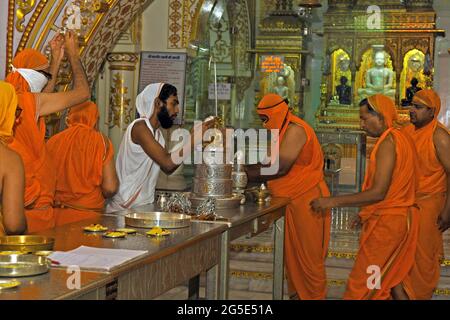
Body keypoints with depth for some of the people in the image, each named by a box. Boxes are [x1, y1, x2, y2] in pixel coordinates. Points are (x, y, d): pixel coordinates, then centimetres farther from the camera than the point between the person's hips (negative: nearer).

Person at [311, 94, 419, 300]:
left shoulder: (388, 142, -19)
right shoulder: (401, 138, 9)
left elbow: (378, 192, -25)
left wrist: (333, 202, -22)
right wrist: (367, 213, 16)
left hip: (386, 222, -9)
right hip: (401, 218, 10)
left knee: (362, 285, -3)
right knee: (390, 279, 18)